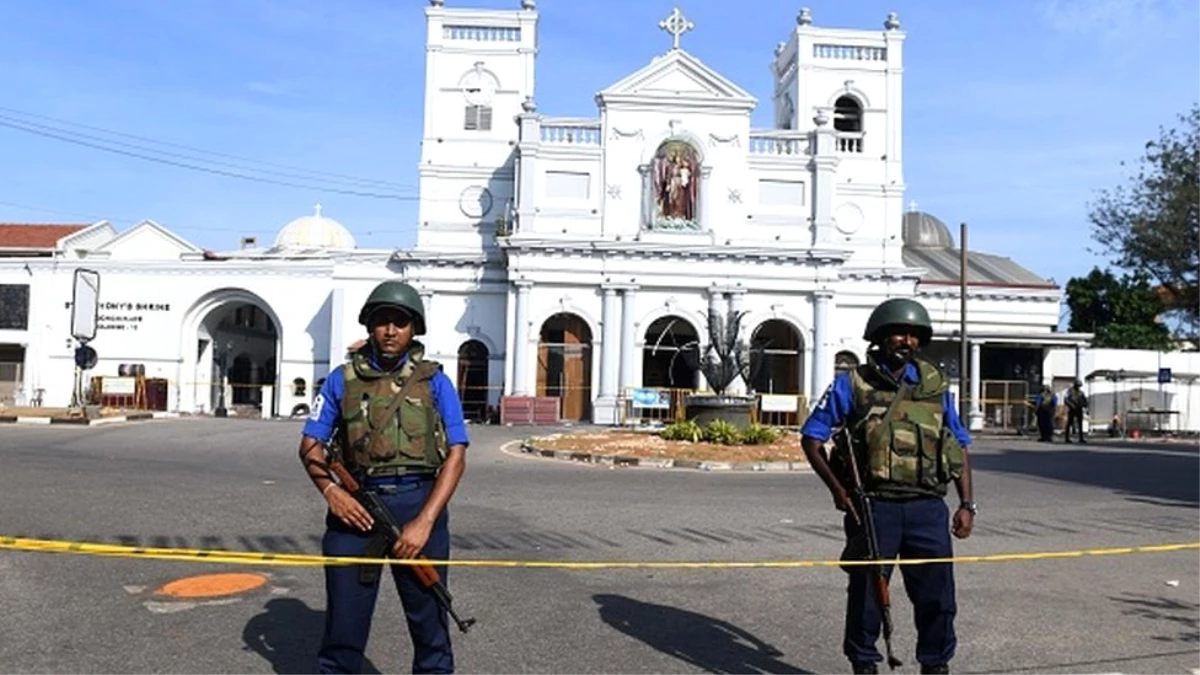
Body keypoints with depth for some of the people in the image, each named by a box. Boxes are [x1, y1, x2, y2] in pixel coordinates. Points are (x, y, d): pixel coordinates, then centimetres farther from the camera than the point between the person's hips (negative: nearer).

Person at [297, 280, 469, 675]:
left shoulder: (434, 381, 3)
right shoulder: (342, 380, 7)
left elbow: (456, 455, -2)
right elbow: (310, 444, 9)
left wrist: (424, 522, -12)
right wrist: (330, 489, -11)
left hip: (418, 505, -1)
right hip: (356, 507, 1)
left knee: (429, 622, 9)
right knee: (344, 624, 7)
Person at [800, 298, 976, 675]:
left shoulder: (936, 385, 11)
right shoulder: (853, 384, 0)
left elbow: (959, 447, 15)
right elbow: (812, 437, 1)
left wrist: (967, 504, 7)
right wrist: (837, 488, -8)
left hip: (928, 508, 3)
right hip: (873, 508, -2)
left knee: (937, 594, 6)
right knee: (867, 592, 7)